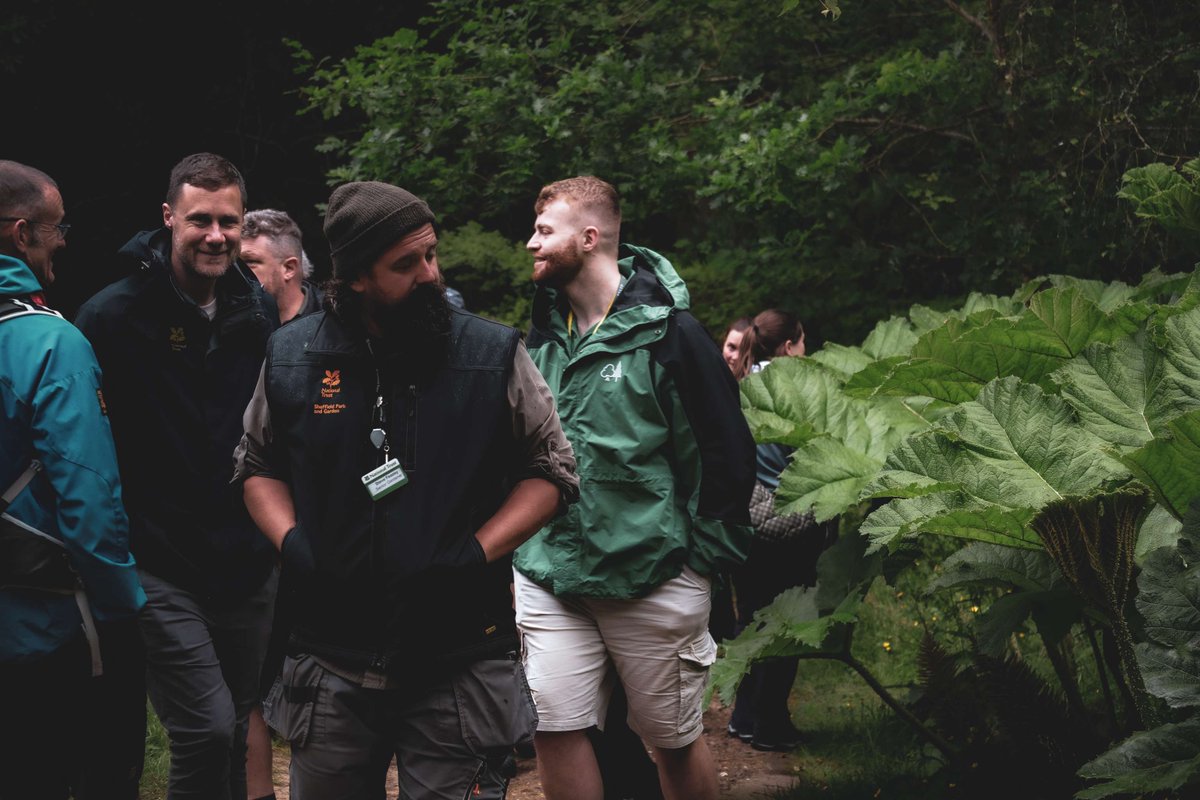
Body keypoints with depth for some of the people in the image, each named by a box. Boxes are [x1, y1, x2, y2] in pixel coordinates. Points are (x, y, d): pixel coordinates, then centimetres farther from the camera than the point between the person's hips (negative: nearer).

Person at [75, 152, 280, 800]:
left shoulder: (262, 312, 6)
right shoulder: (113, 316, -10)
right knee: (208, 731, -17)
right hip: (161, 569, -5)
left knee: (239, 733, 13)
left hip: (247, 568, 5)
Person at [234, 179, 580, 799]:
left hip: (460, 665, -2)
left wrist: (475, 554, -11)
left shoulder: (495, 355, -3)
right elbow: (258, 467, 17)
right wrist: (292, 544, -2)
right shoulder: (291, 358, 3)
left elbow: (550, 472, 3)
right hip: (329, 670, 2)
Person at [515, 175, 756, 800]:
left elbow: (727, 451, -8)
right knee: (555, 730, -2)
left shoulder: (667, 332, -10)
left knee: (675, 741, 6)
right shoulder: (544, 332, 9)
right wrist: (524, 536, 16)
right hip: (549, 575, 5)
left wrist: (706, 555, -6)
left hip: (654, 578, -5)